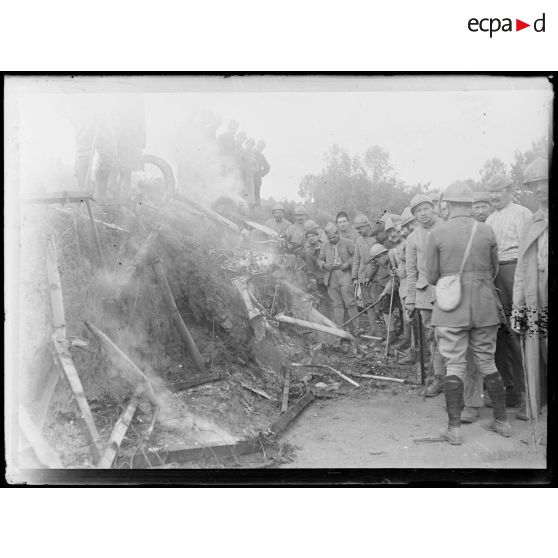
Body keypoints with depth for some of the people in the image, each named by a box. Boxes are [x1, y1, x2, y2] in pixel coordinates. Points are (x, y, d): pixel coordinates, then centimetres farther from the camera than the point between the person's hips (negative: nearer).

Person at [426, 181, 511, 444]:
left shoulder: (436, 234, -6)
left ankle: (454, 428, 3)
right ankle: (502, 420, 23)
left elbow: (432, 277, -2)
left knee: (454, 365, 2)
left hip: (451, 307, -2)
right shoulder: (487, 231, 1)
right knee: (487, 362, 15)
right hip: (484, 306, 3)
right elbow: (494, 270, 12)